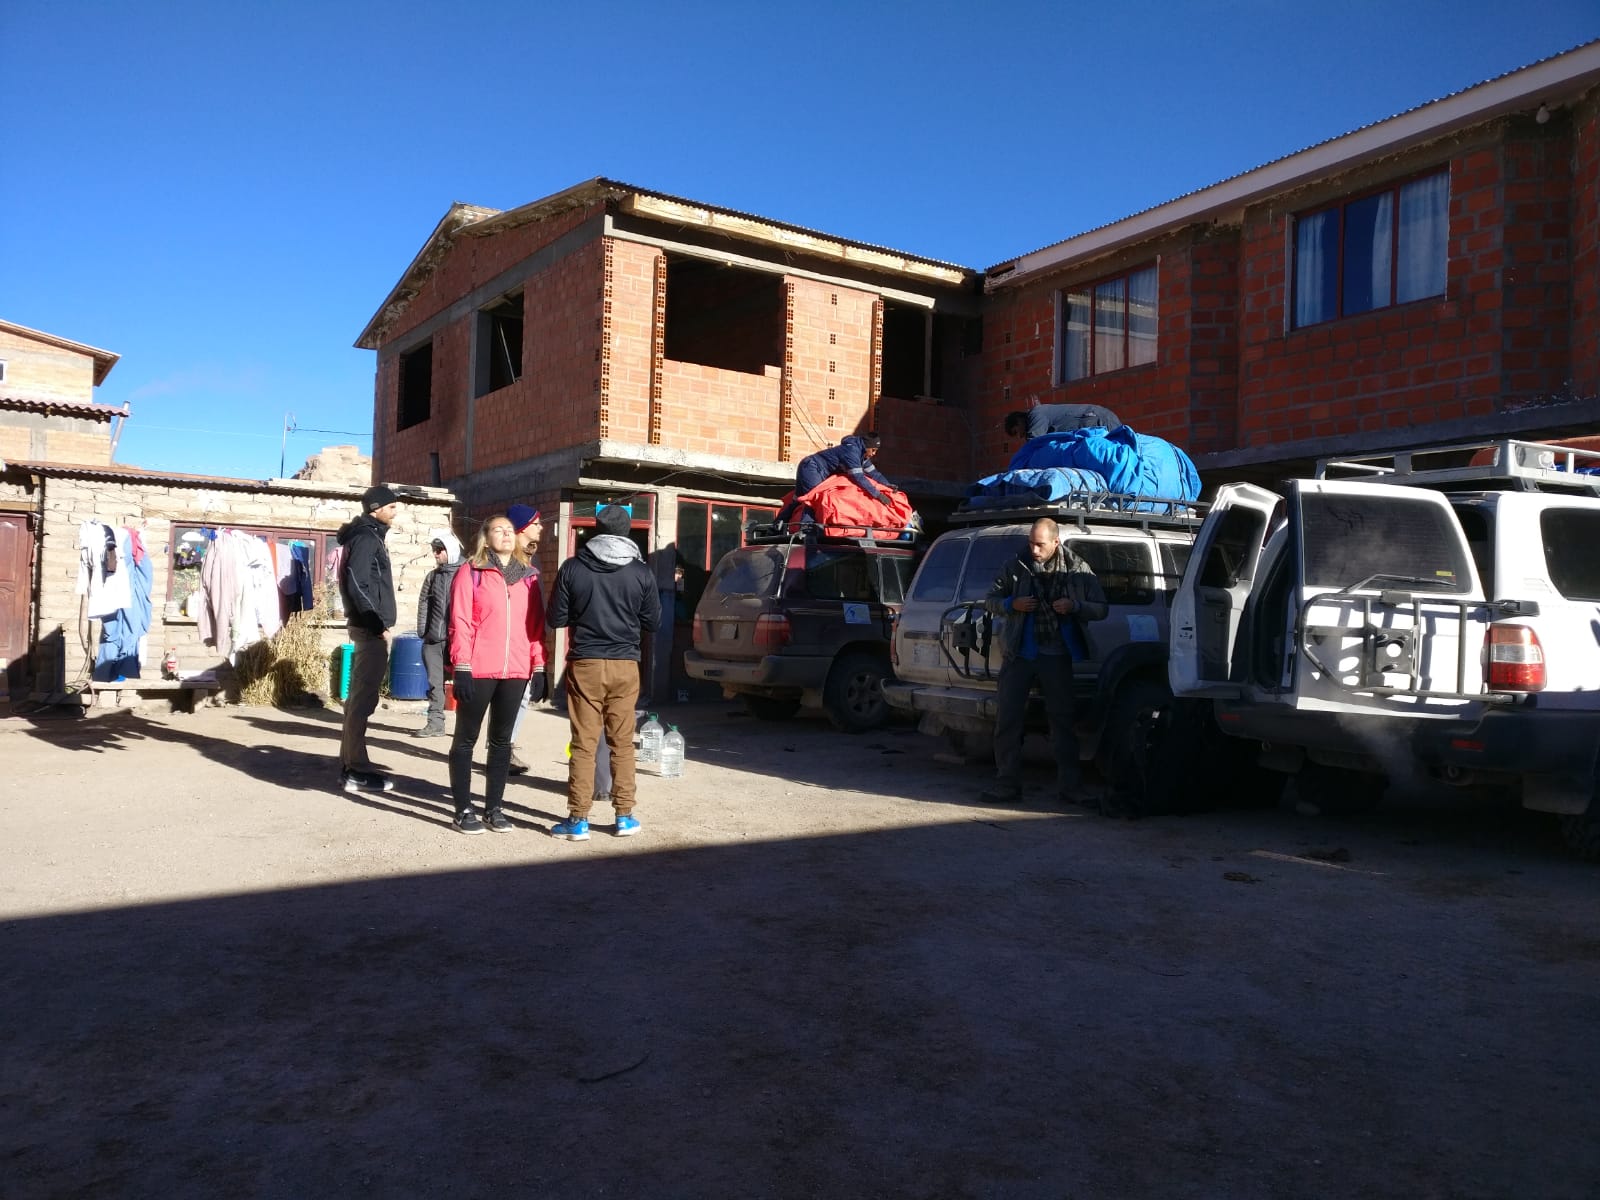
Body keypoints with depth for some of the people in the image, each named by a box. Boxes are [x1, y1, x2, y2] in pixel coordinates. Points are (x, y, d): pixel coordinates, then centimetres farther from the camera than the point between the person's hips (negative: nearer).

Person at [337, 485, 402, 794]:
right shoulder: (367, 538, -12)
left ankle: (349, 764, 20)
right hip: (370, 628, -10)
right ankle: (356, 771, -5)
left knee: (359, 696, 13)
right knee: (363, 699, -8)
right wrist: (379, 623, -19)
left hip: (366, 626, 10)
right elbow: (357, 584, -22)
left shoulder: (368, 536, 18)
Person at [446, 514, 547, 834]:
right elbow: (460, 622, -6)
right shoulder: (470, 572, -1)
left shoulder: (529, 576, 11)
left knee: (502, 740, 11)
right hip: (478, 671, -4)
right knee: (466, 739, 5)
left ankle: (494, 807, 21)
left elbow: (537, 624, 11)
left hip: (515, 672, 4)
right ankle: (463, 810, 13)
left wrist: (539, 665, 6)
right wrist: (462, 666, -12)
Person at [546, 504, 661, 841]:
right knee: (622, 743, 10)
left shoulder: (573, 568, -4)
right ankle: (625, 816, 15)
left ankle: (578, 820, 6)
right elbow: (653, 623, 3)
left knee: (584, 743, 3)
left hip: (584, 664, -1)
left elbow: (556, 618, -1)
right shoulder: (641, 572, -3)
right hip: (625, 665, 1)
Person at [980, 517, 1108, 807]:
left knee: (1062, 719, 3)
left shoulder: (1077, 570, 1)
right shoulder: (1017, 566, 3)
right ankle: (1007, 785, 8)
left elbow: (1100, 609, 3)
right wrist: (1012, 604, -12)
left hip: (1056, 656, -1)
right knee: (1007, 718, 0)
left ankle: (1069, 788, 11)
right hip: (1020, 653, 1)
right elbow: (990, 600, 10)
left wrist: (1075, 606, -17)